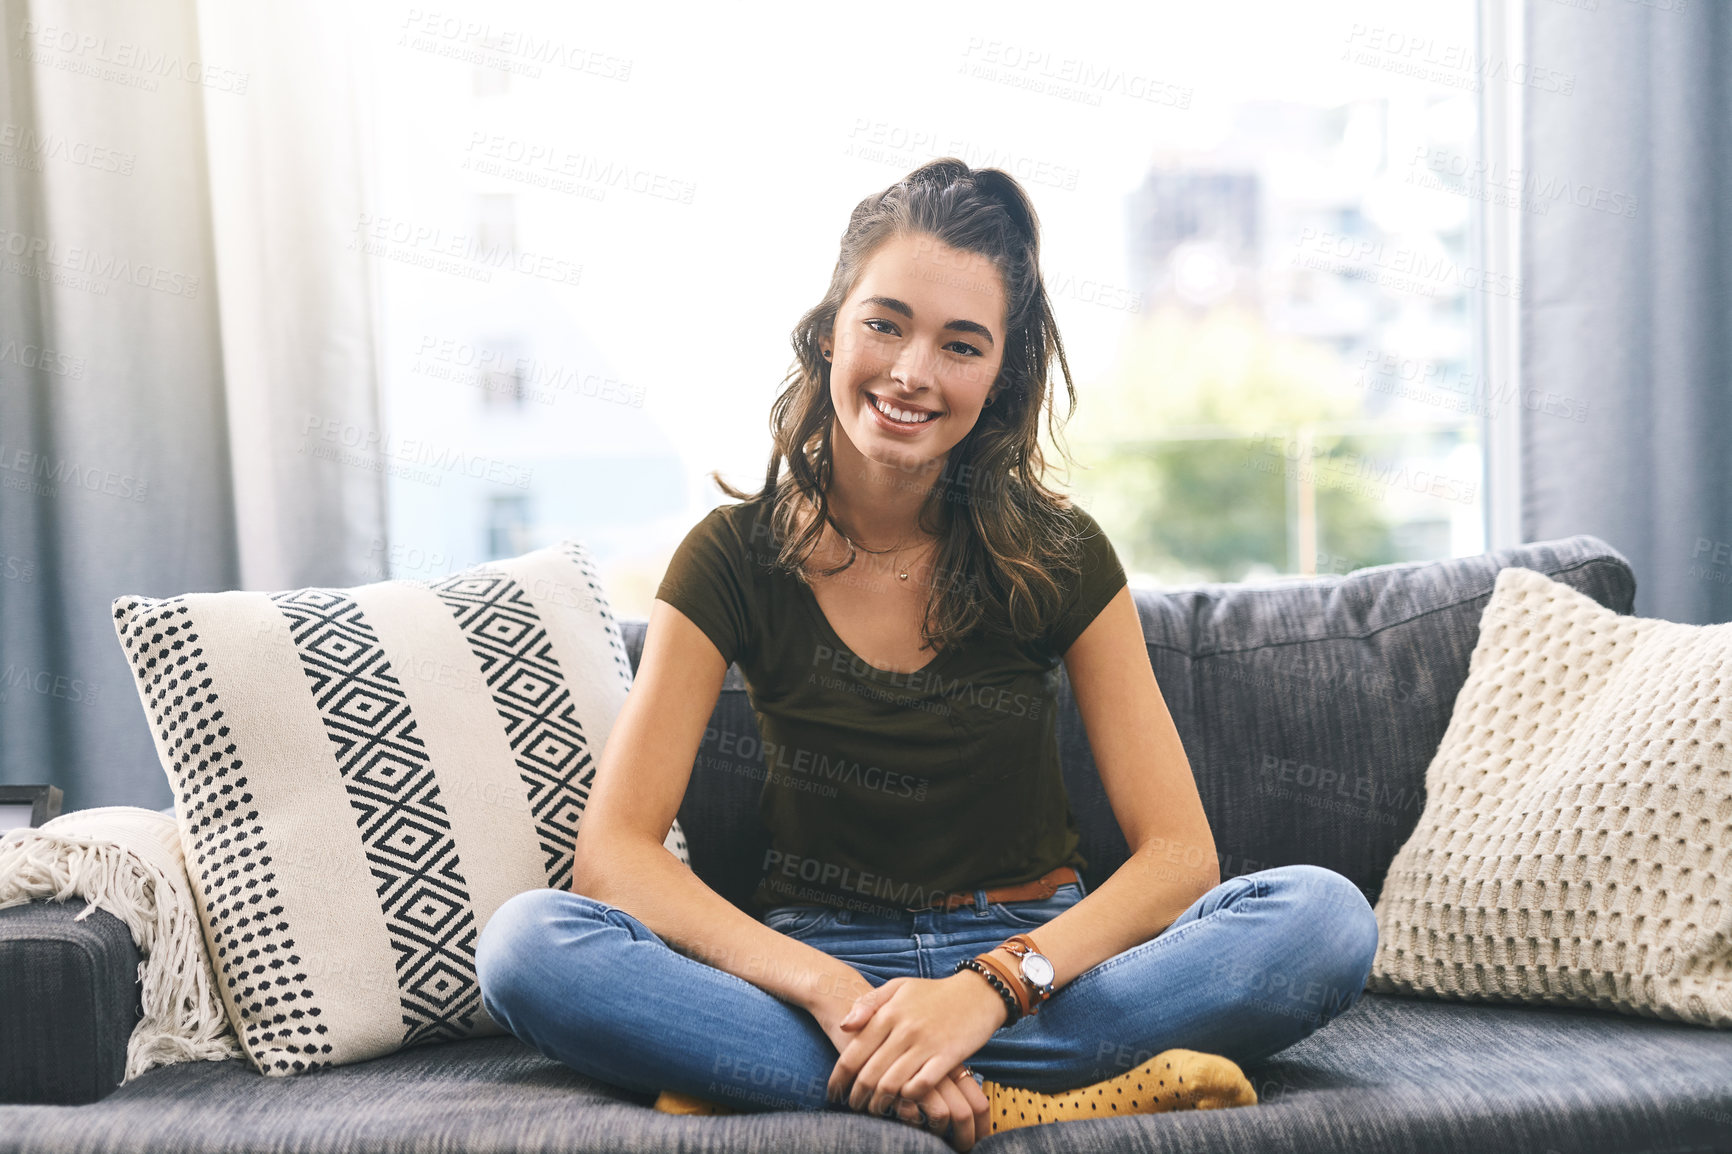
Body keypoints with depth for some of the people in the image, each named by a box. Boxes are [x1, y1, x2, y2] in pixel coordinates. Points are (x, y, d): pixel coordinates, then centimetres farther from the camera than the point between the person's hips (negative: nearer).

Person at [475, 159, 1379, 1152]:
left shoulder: (1057, 554, -5)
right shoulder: (736, 558, -6)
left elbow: (1180, 852, -10)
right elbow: (614, 849, -14)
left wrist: (993, 985, -28)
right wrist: (830, 990, -29)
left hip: (1040, 955, 1)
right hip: (816, 955, 0)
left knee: (1325, 917, -27)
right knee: (528, 943, -28)